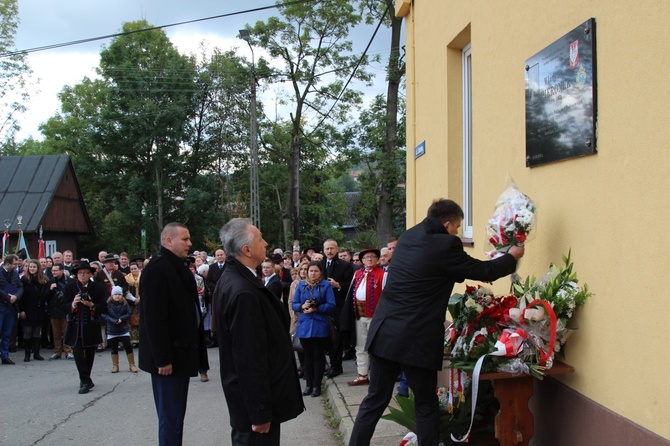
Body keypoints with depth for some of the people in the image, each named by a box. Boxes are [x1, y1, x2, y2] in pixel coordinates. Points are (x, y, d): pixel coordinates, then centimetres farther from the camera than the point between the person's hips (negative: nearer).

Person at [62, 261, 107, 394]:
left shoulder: (98, 288, -2)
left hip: (91, 328, 0)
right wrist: (73, 304, -19)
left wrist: (92, 305, -20)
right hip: (75, 327, 0)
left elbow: (104, 308, -4)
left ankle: (85, 380, 25)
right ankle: (86, 381, -2)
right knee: (78, 354, -8)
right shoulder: (69, 287, 2)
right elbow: (63, 307, 0)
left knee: (89, 355, 10)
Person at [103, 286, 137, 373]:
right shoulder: (108, 303, -9)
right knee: (114, 349, 11)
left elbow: (128, 313, -3)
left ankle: (132, 365, 9)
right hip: (112, 330, 0)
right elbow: (104, 314, -12)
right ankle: (115, 366, 22)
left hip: (124, 329, 0)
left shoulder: (125, 303, -5)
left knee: (128, 347, 0)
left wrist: (121, 319, -19)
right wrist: (113, 321, -22)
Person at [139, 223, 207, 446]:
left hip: (181, 352, 9)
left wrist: (194, 349, 11)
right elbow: (154, 318, -20)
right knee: (171, 418, -3)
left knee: (176, 416, 15)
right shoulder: (157, 268, -15)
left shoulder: (179, 266, 13)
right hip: (169, 357, -9)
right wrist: (162, 359, -21)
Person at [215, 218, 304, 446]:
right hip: (255, 398, -10)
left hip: (247, 393, 10)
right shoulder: (244, 292, -27)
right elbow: (250, 358, -26)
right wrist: (260, 412, -21)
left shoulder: (232, 278, 6)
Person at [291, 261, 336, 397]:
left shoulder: (326, 285, -1)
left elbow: (331, 305, -8)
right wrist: (302, 306, -13)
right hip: (304, 326, 3)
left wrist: (316, 309, -18)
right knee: (308, 356, 9)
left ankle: (317, 385, 12)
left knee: (318, 356, 5)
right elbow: (294, 304, 7)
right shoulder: (301, 285, 9)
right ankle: (309, 384, 17)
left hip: (320, 326, -3)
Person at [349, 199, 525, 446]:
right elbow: (484, 271, -1)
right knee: (426, 406, 10)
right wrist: (512, 256, 18)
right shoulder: (445, 244, -11)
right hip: (416, 340, -6)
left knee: (375, 400, 14)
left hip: (383, 333, 6)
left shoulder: (407, 236, 12)